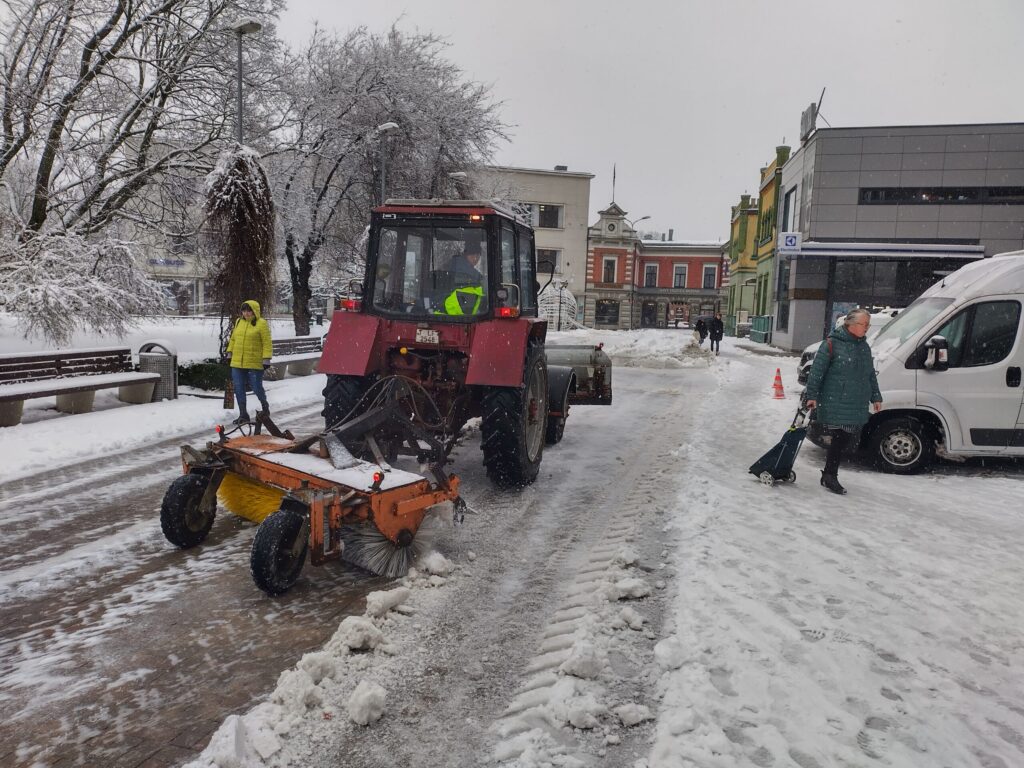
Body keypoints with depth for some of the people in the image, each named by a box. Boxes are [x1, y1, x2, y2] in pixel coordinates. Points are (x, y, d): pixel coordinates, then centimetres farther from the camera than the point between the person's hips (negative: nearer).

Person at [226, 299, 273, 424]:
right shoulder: (238, 322, 12)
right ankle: (243, 414, 16)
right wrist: (230, 353, 17)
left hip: (255, 363, -6)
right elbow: (233, 339, 20)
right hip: (237, 363, 6)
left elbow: (267, 343, -9)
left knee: (257, 388, 0)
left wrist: (266, 359, -14)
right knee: (239, 390, 6)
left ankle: (265, 406, 29)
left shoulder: (261, 324, -6)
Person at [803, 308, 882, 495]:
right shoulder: (832, 344, -7)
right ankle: (830, 476, 4)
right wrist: (812, 395, -13)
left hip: (857, 406, 7)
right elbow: (817, 370, -9)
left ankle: (829, 475, 18)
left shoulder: (864, 347, 16)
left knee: (843, 440, 7)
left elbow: (871, 375, 23)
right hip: (835, 404, -7)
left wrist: (875, 397, 19)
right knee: (840, 439, -8)